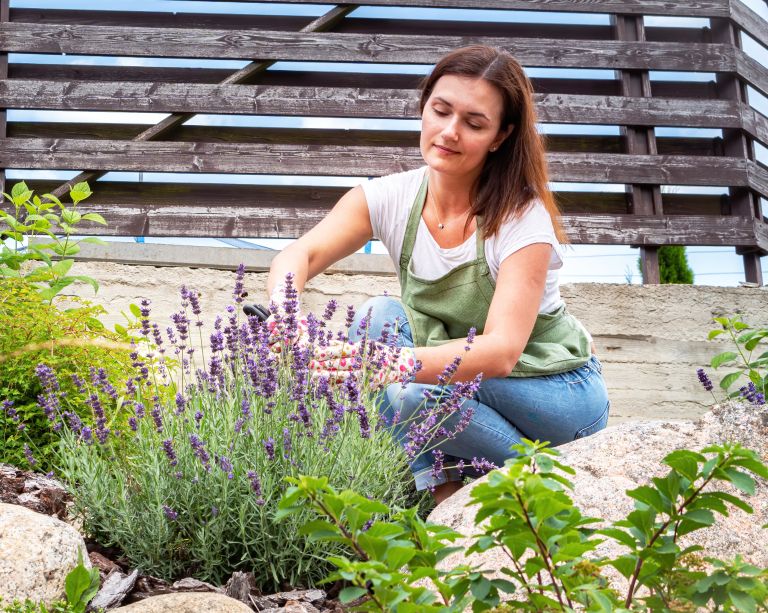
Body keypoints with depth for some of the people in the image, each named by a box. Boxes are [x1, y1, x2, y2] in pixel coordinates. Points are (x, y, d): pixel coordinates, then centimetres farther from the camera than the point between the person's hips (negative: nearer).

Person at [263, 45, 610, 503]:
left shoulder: (524, 219, -23)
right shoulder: (391, 198, -10)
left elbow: (501, 351, -35)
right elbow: (300, 255, -25)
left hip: (562, 393, -4)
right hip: (462, 377, 5)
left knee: (411, 394, -30)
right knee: (380, 316, -22)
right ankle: (440, 491, -13)